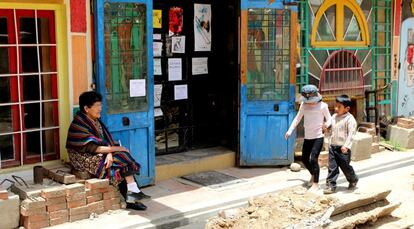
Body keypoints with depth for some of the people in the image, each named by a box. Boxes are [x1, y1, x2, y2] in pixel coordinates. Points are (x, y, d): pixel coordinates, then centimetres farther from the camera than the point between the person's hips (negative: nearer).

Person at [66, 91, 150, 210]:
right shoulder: (79, 125, -19)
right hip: (85, 159, -7)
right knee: (123, 157, -18)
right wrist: (117, 149, -17)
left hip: (98, 155, 7)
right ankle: (133, 191, -10)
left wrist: (109, 152, -20)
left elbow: (106, 140, 2)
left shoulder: (95, 121, 7)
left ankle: (130, 199, -16)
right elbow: (93, 148, -22)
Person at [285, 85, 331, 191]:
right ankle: (313, 175, 40)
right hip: (307, 137, 6)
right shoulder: (304, 105, 5)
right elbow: (297, 118, 14)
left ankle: (316, 184, -4)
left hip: (318, 137, -6)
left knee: (313, 159, -14)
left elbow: (329, 120, -1)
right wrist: (290, 131, 12)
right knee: (304, 159, 13)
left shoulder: (322, 106, -8)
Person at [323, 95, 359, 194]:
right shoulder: (334, 117, 9)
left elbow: (351, 133, -20)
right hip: (332, 146, 6)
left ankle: (353, 180, 32)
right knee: (332, 166, 2)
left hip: (343, 148, -6)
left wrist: (346, 145, -28)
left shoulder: (350, 119, -13)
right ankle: (331, 185, 6)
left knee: (345, 166, 6)